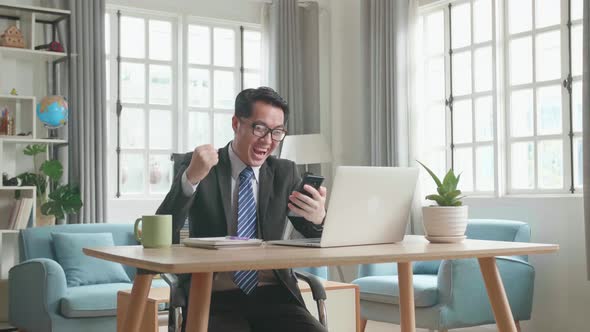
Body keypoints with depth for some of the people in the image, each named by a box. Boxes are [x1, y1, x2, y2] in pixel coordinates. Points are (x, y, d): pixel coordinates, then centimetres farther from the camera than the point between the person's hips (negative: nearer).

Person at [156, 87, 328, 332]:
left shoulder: (285, 173, 10)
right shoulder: (198, 165, 3)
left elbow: (319, 239, 6)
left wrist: (319, 218, -19)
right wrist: (190, 178, -25)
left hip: (273, 295, 3)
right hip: (214, 299, -2)